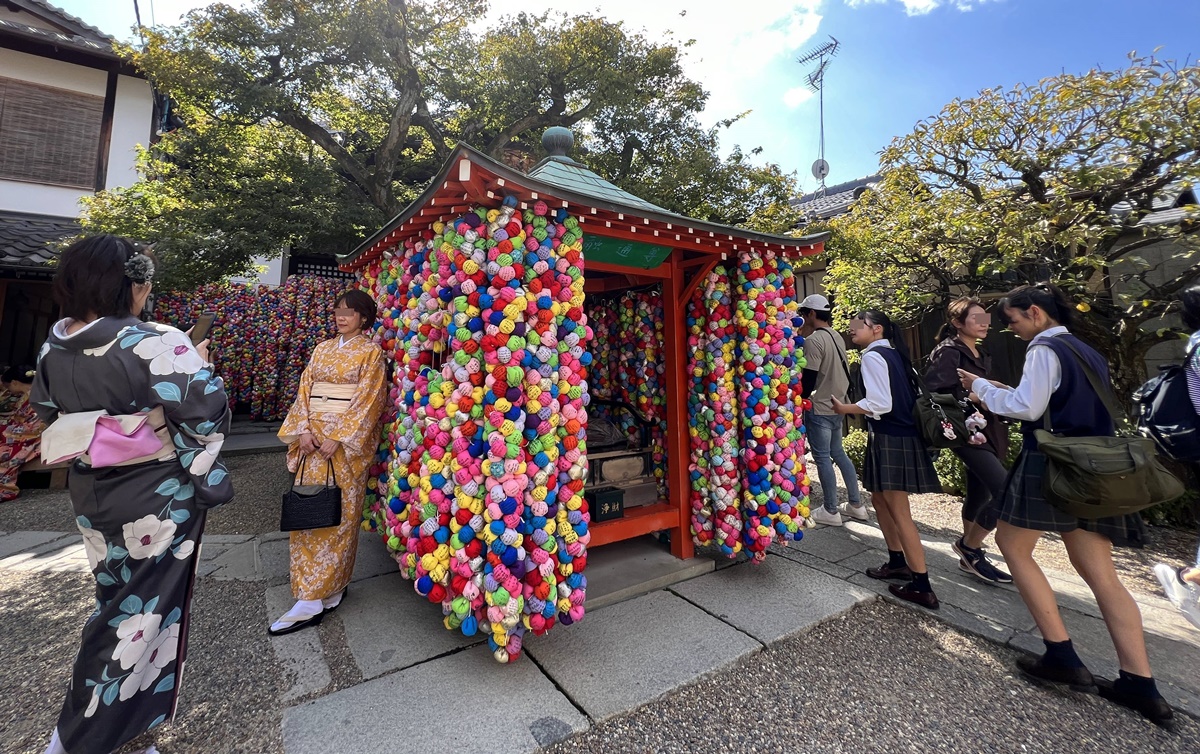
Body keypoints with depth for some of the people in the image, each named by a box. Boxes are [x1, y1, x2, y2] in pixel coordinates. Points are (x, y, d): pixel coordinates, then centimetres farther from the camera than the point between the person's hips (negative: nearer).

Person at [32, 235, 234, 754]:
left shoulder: (54, 347, -1)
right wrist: (200, 365, -7)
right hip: (159, 500, -7)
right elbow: (208, 416, -22)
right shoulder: (154, 344, -24)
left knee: (114, 601, 27)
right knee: (144, 610, 11)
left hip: (91, 496, 8)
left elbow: (48, 417, 13)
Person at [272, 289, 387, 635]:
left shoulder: (371, 352, -2)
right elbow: (305, 390, 10)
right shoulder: (322, 349, 14)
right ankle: (314, 595, 19)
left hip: (347, 442, -5)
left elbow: (368, 400, -10)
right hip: (313, 439, 6)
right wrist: (303, 430, -4)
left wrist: (338, 438, -16)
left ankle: (317, 597, 9)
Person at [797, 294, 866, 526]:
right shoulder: (837, 337, 10)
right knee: (838, 454, 18)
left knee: (822, 459, 1)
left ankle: (830, 511, 10)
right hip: (836, 406, 9)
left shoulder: (813, 340, -17)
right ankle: (856, 505, 25)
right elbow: (840, 372, 16)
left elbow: (808, 380, -19)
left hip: (819, 409, -9)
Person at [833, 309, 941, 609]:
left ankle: (922, 587, 9)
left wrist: (844, 408, -10)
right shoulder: (894, 354, 14)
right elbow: (913, 395, 16)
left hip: (890, 439, -9)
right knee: (880, 499, 21)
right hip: (904, 435, 9)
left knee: (899, 512, -1)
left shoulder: (872, 356, -14)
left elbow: (880, 403, -22)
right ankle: (897, 562, 33)